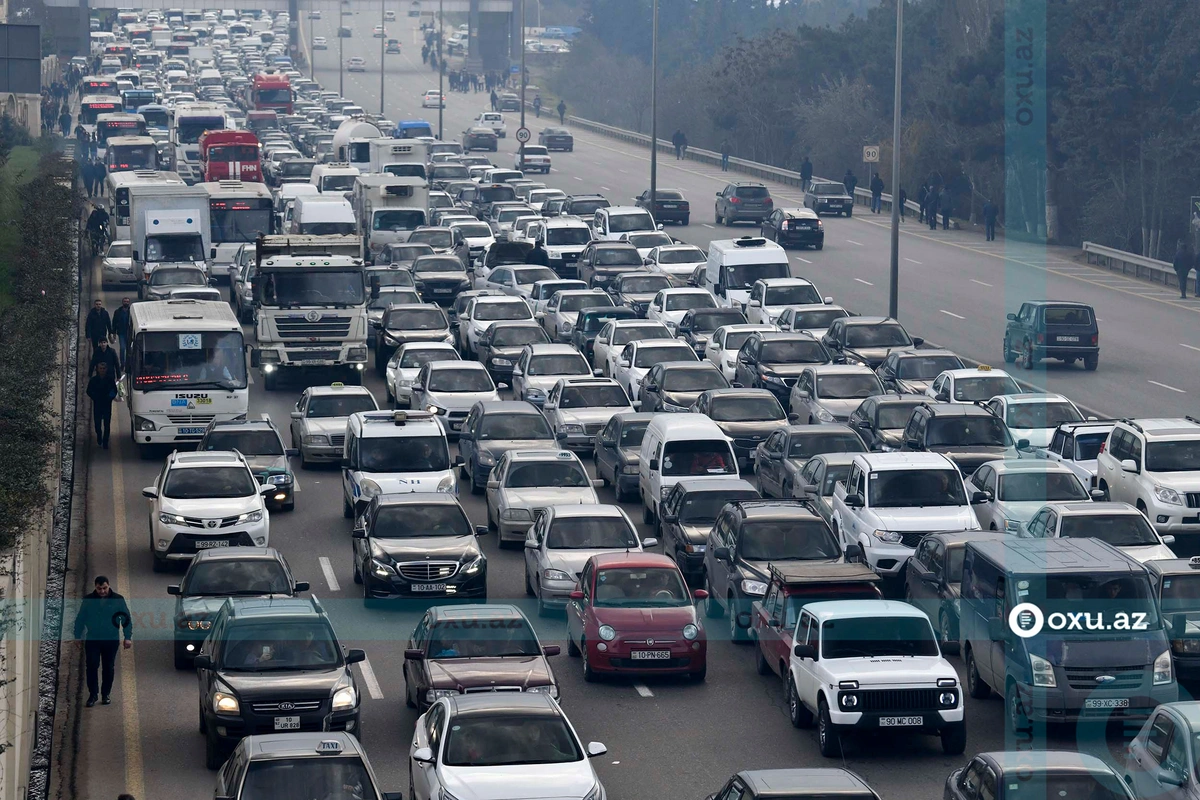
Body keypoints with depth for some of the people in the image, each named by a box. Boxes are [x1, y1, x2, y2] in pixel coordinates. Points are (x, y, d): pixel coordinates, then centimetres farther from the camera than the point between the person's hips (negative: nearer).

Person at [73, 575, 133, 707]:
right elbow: (80, 619, 7)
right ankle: (93, 694, 0)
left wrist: (128, 637, -4)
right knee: (92, 667, -7)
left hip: (111, 640, 0)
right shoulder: (88, 600, 0)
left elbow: (126, 619, 3)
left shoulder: (117, 600, -1)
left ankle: (106, 694, 17)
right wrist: (78, 636, 1)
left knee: (108, 668, 6)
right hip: (92, 640, 0)